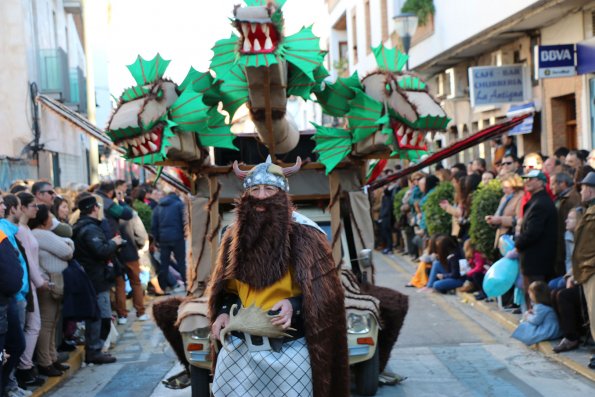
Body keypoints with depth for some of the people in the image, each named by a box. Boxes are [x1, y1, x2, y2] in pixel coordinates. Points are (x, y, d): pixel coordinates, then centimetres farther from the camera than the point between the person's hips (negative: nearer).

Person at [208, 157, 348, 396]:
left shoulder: (303, 236, -7)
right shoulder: (234, 236, 7)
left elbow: (323, 292, -5)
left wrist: (294, 305, -21)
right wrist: (223, 312, -2)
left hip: (288, 351, -4)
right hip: (238, 347, 4)